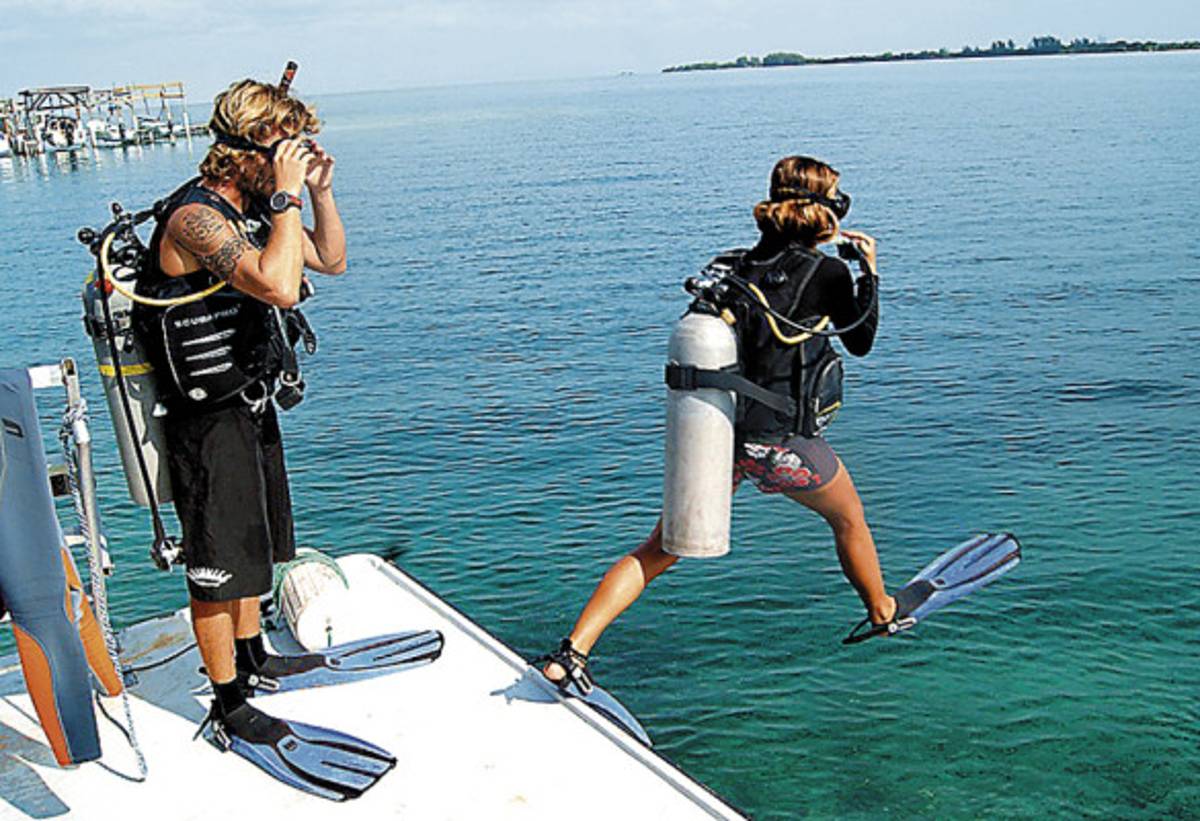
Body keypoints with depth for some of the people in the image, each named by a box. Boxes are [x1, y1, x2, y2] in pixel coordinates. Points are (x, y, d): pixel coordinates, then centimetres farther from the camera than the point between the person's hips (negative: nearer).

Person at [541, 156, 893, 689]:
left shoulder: (742, 264, 7)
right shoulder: (827, 273, -7)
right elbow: (861, 342, 7)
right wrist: (869, 273, 15)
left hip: (716, 435, 4)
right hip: (782, 443, -4)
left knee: (658, 549, 9)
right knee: (849, 518, 27)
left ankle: (572, 650, 0)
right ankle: (882, 614, 49)